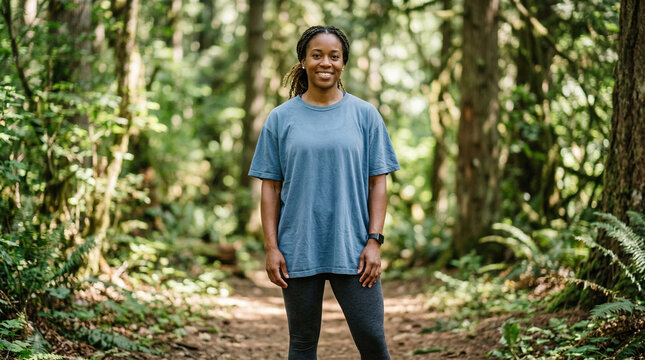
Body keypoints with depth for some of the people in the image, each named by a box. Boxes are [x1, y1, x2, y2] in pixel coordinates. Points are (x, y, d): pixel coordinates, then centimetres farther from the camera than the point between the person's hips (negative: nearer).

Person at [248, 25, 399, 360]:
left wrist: (374, 241, -5)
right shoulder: (281, 119, 5)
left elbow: (378, 183, 4)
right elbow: (270, 188, 5)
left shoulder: (365, 115, 4)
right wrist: (271, 247, -2)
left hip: (353, 249, -1)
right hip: (298, 251, 1)